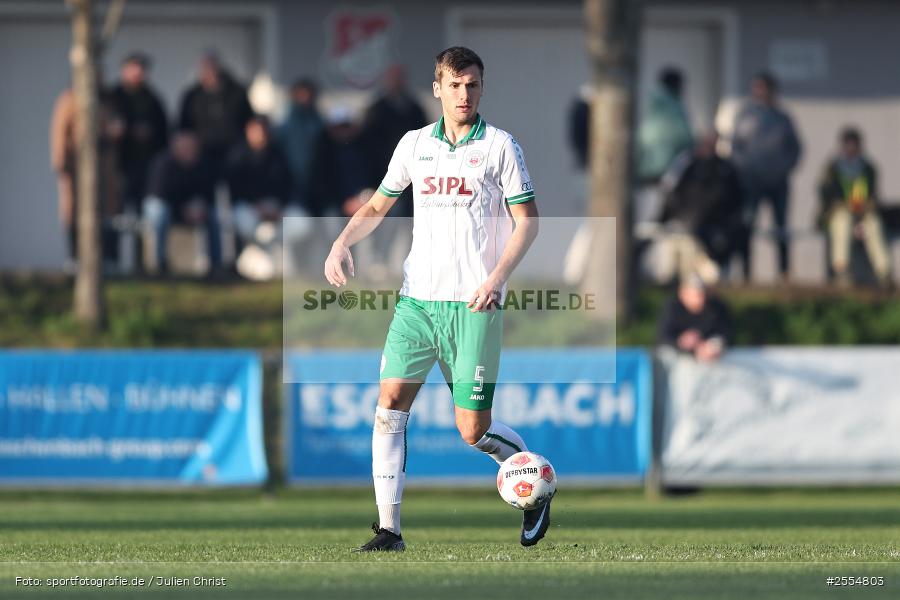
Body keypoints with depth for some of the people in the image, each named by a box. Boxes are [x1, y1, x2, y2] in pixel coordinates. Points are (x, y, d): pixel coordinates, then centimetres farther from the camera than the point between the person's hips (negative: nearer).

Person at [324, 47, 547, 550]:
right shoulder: (414, 144, 11)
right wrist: (343, 242, 2)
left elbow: (527, 221, -3)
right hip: (417, 299, 4)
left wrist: (498, 277, -16)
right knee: (390, 406, -9)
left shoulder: (500, 146, 0)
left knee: (473, 429, -3)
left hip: (474, 305, -4)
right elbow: (377, 207, 21)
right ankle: (389, 529, -6)